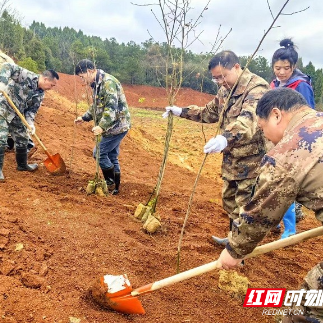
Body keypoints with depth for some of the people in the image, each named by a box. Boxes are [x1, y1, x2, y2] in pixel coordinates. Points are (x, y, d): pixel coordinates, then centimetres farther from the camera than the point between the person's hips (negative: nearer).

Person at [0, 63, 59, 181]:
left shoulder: (40, 94, 1)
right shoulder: (27, 76, -19)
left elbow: (32, 109, 2)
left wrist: (30, 123, -15)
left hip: (16, 115, 8)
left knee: (22, 139, 15)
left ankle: (22, 165, 35)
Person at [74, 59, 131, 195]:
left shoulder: (108, 82, -18)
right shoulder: (97, 84, 13)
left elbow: (112, 108, -28)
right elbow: (96, 107, 26)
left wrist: (102, 126, -33)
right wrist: (84, 117, 20)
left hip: (116, 126, -10)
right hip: (113, 126, 10)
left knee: (99, 153, -6)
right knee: (111, 156, 12)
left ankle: (111, 183, 8)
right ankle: (114, 187, 21)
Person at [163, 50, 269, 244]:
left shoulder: (257, 88, -22)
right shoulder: (225, 90, 7)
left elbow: (249, 119, -41)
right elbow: (209, 112, 23)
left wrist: (226, 138, -59)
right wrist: (181, 112, 15)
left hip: (252, 159, -9)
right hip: (231, 158, 9)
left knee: (244, 205, -2)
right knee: (229, 199, 20)